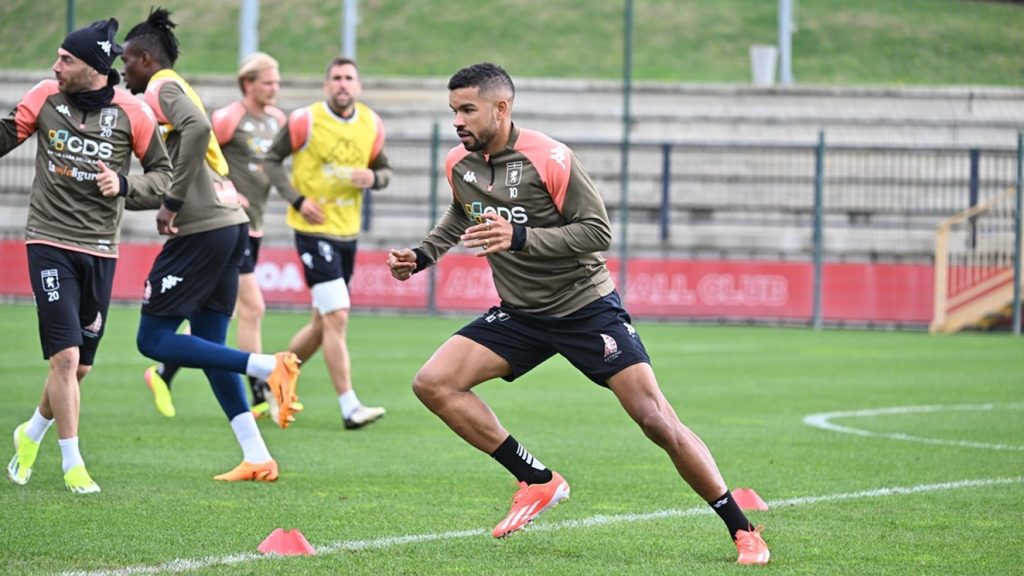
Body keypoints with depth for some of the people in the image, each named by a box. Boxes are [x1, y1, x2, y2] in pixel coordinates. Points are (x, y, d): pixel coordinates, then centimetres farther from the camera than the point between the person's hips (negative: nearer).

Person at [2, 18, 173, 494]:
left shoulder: (131, 113, -5)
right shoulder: (45, 98, -3)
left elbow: (164, 173, 3)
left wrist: (124, 184, -14)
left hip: (100, 251, 2)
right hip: (50, 244, -1)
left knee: (81, 367, 9)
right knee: (66, 357, -13)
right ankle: (72, 465, -1)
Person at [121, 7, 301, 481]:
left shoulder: (163, 87, -6)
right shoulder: (176, 90, 22)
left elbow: (198, 128, -24)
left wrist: (172, 204, -22)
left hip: (202, 231, -10)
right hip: (230, 224, 10)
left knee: (153, 339, -5)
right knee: (210, 349, 12)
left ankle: (267, 366, -16)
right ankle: (257, 459, 5)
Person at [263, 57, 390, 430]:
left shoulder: (371, 125, 5)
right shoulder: (305, 120, -10)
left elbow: (384, 170, 15)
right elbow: (271, 161, -3)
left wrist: (373, 178, -9)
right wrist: (297, 199, -16)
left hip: (348, 232, 6)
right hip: (314, 229, -6)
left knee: (324, 322, 14)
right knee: (337, 317, -14)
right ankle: (350, 408, -14)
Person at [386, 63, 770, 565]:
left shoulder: (550, 160, -21)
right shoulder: (459, 165, -1)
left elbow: (599, 232, -22)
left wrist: (520, 237, -32)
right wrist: (421, 255, 5)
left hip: (586, 307, -6)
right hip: (519, 314, 6)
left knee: (657, 421, -12)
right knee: (433, 383, -12)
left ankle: (742, 530, 0)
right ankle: (539, 481, -2)